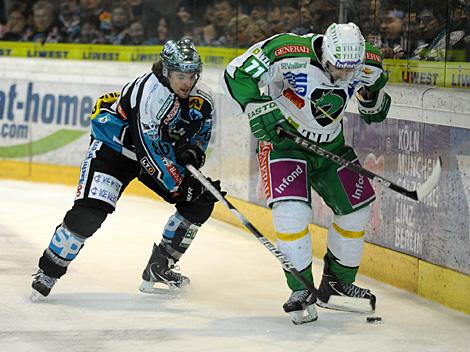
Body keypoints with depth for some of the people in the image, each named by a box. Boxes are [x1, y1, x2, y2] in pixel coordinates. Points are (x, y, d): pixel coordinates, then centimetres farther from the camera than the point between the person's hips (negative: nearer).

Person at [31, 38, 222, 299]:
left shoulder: (202, 97, -12)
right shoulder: (149, 94, -33)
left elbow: (201, 132, 6)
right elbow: (150, 152, -32)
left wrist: (192, 150, -17)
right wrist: (179, 186, -28)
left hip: (160, 147, 7)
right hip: (114, 143, -7)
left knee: (202, 201, -1)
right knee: (90, 211, -23)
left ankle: (159, 267, 9)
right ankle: (48, 272, -7)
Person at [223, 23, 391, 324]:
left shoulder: (367, 64, -15)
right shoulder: (291, 53, -32)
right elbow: (238, 72, -26)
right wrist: (257, 107, -34)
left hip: (329, 144, 5)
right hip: (282, 137, -5)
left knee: (356, 208, 6)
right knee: (291, 210, -22)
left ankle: (337, 284, 25)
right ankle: (302, 291, -7)